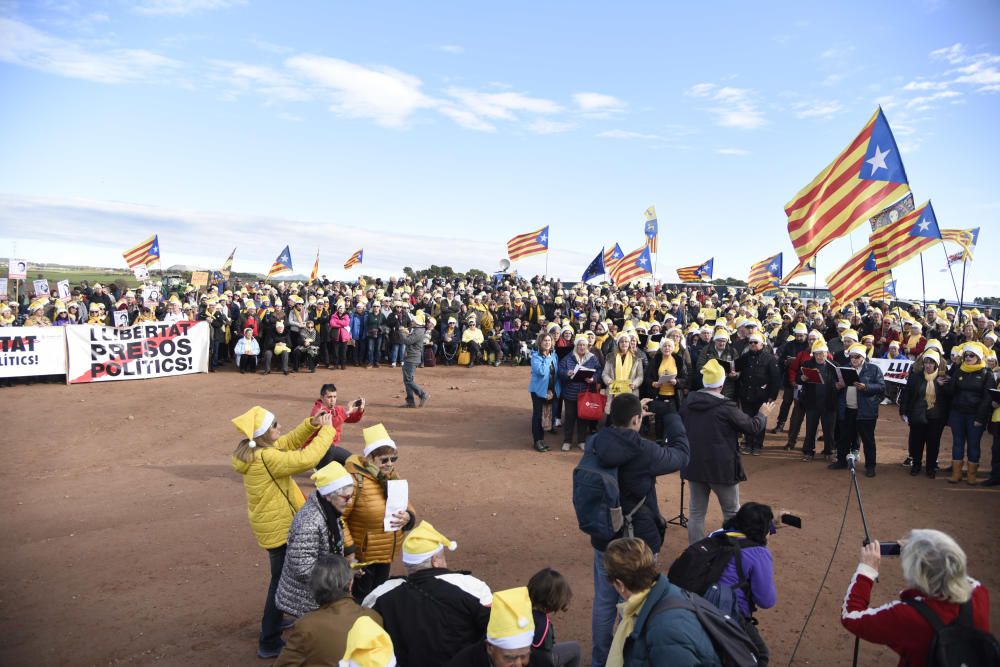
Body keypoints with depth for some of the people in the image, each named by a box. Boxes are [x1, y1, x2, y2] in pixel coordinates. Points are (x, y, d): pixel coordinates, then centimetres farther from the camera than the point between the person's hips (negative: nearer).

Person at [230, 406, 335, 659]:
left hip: (275, 524, 10)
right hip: (279, 528, -10)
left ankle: (284, 617, 47)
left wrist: (312, 424, -6)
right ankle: (269, 643, 18)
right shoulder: (265, 458, -30)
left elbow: (289, 442, 10)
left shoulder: (255, 450, 0)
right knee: (283, 582, 5)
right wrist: (326, 430, -23)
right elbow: (306, 458, -34)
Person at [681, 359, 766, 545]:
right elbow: (753, 427, -5)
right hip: (721, 467, -5)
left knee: (696, 512, 12)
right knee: (732, 512, 14)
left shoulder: (688, 402, 0)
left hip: (693, 465, 5)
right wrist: (762, 415, 15)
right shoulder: (726, 407, -18)